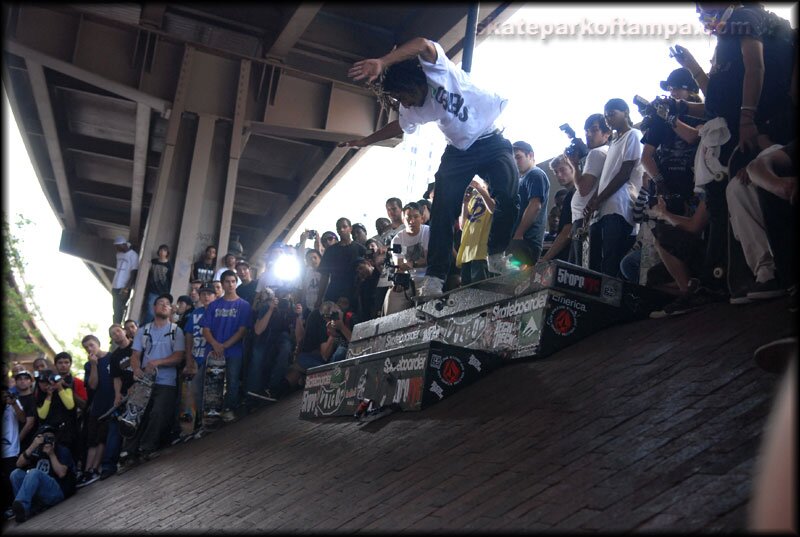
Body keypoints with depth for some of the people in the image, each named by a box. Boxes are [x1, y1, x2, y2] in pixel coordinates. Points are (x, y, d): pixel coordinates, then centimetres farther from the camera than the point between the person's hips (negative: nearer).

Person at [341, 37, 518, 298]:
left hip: (491, 141, -5)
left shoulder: (438, 71, -18)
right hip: (459, 151, 6)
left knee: (508, 196, -26)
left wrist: (382, 62, -51)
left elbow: (423, 45, -40)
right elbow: (397, 127, 24)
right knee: (442, 212, -8)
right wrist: (365, 141, 34)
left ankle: (498, 255, -16)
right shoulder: (415, 110, 2)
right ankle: (435, 276, -9)